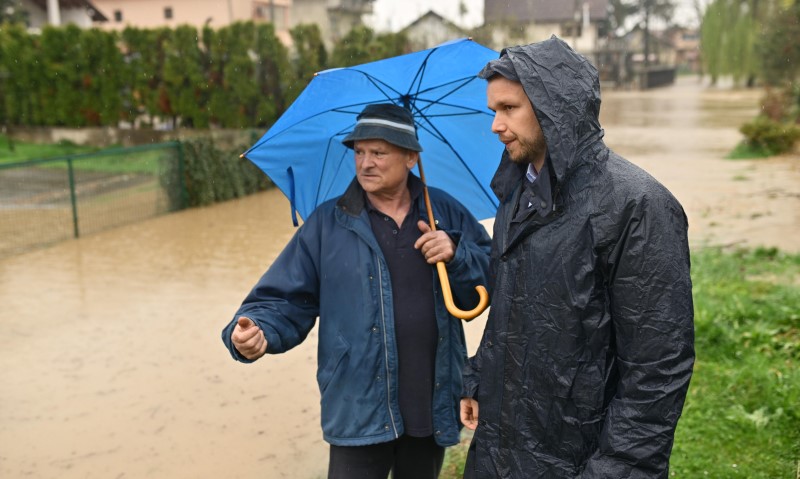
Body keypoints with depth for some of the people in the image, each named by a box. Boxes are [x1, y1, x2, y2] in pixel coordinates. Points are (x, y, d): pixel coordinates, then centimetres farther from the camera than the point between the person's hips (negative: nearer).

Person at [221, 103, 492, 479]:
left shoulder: (445, 212, 4)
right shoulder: (327, 224, -1)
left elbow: (493, 284, 3)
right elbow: (285, 299, -6)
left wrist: (457, 255, -15)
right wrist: (257, 331, -25)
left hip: (434, 406, 3)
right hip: (360, 413, -2)